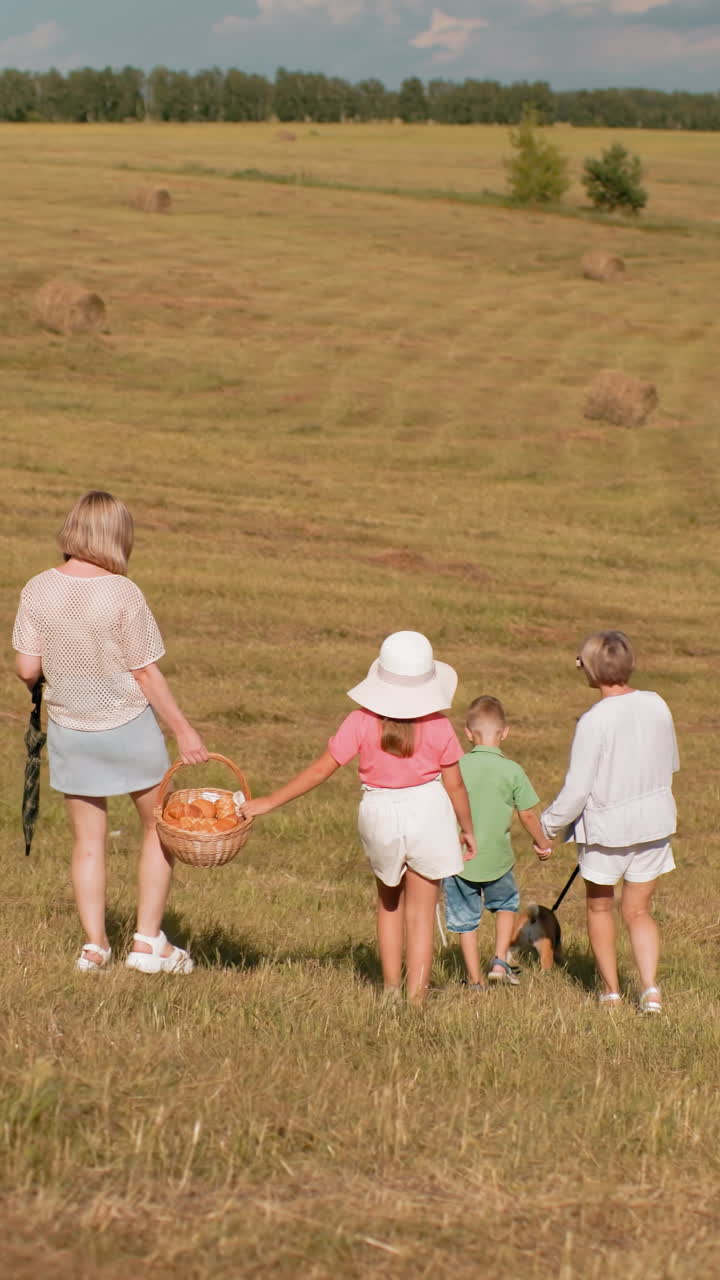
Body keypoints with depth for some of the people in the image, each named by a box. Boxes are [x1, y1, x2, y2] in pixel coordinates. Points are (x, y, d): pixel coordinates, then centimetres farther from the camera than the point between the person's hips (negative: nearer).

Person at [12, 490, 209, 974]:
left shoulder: (37, 590, -9)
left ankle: (94, 945, 15)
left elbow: (27, 669, -6)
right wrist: (184, 730, -5)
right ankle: (149, 941, 13)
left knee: (88, 840, 16)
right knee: (160, 827, 15)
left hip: (68, 730, 3)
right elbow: (147, 673, -14)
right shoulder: (123, 594, -18)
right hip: (129, 726, -3)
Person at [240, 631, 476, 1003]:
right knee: (421, 914, 8)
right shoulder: (437, 727, -11)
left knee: (389, 903, 25)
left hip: (380, 817, 1)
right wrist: (468, 830, 13)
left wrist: (270, 802, -3)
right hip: (428, 812, -1)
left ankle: (391, 990, 27)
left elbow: (321, 769, -10)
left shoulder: (361, 723, -12)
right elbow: (455, 785, -3)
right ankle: (415, 998, 5)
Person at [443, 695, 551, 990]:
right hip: (496, 859, 0)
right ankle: (500, 962, 15)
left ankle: (474, 979, 18)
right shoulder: (512, 771, -10)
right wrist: (542, 843, 14)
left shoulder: (456, 767, -8)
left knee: (465, 918, 13)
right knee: (506, 903, 26)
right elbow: (527, 814, -3)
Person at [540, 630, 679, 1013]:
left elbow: (576, 790, -18)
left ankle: (611, 989, 24)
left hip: (605, 824, -4)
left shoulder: (593, 721, -21)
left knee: (599, 908, 18)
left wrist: (548, 826, -4)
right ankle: (650, 987, -4)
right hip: (654, 821, 4)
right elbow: (671, 764, 10)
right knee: (638, 911, 13)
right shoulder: (656, 705, -5)